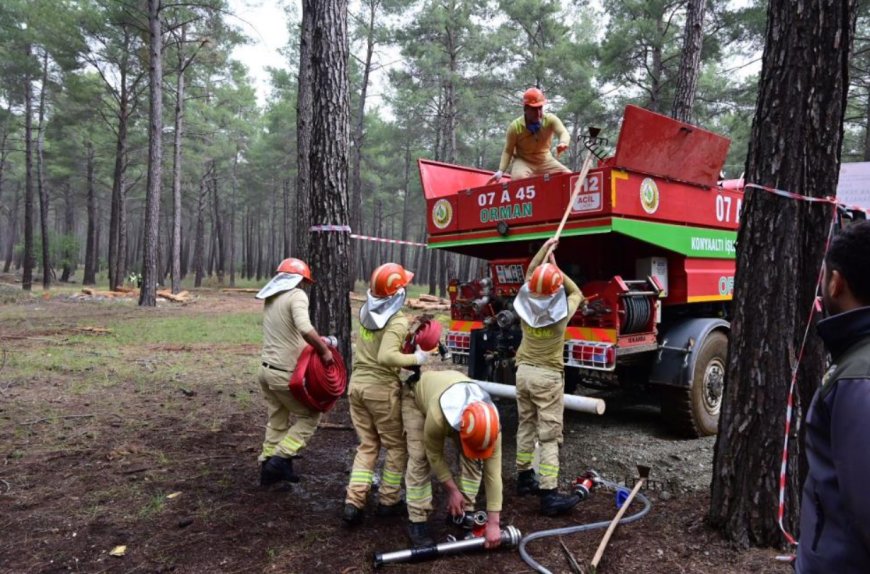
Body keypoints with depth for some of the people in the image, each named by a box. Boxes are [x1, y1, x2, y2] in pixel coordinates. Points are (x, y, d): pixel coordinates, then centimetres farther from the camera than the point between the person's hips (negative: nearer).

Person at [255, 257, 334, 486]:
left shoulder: (270, 298, 12)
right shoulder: (296, 295, -14)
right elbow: (304, 328, -32)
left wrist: (314, 340, 11)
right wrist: (323, 350, -20)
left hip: (266, 369, 8)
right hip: (285, 374, -8)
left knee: (277, 421, 18)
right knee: (310, 416, 9)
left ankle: (268, 466, 24)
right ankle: (280, 458, 3)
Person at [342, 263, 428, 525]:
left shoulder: (365, 311, 5)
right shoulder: (397, 321, -17)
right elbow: (386, 357, -30)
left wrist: (409, 331, 6)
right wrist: (416, 358, -17)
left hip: (357, 383, 7)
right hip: (381, 388, -6)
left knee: (367, 446, 16)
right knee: (397, 446, 13)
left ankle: (353, 502, 9)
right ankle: (388, 501, 21)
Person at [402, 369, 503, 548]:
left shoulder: (490, 423, -35)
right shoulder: (437, 417, -46)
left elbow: (493, 471, -28)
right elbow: (435, 456, -25)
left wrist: (493, 522, -24)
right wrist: (453, 490, -15)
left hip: (457, 398, 4)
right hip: (416, 396, -3)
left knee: (472, 458, -8)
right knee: (419, 458, -16)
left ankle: (465, 512, 9)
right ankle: (417, 521, -4)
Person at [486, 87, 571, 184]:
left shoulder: (550, 119, -12)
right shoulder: (515, 126, -15)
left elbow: (563, 133, -27)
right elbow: (508, 151, -9)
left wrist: (563, 143, -53)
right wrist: (501, 171, -22)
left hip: (545, 161, 3)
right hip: (523, 161, -3)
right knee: (519, 177, -36)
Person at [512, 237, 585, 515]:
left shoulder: (525, 305, -8)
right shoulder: (562, 312, -17)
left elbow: (529, 274, 10)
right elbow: (577, 293, 6)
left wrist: (545, 247, 15)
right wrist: (556, 269, 3)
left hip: (524, 371, 5)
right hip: (548, 376, -5)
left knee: (526, 425, 18)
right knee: (549, 435, -3)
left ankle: (524, 477, 31)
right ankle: (549, 494, -4)